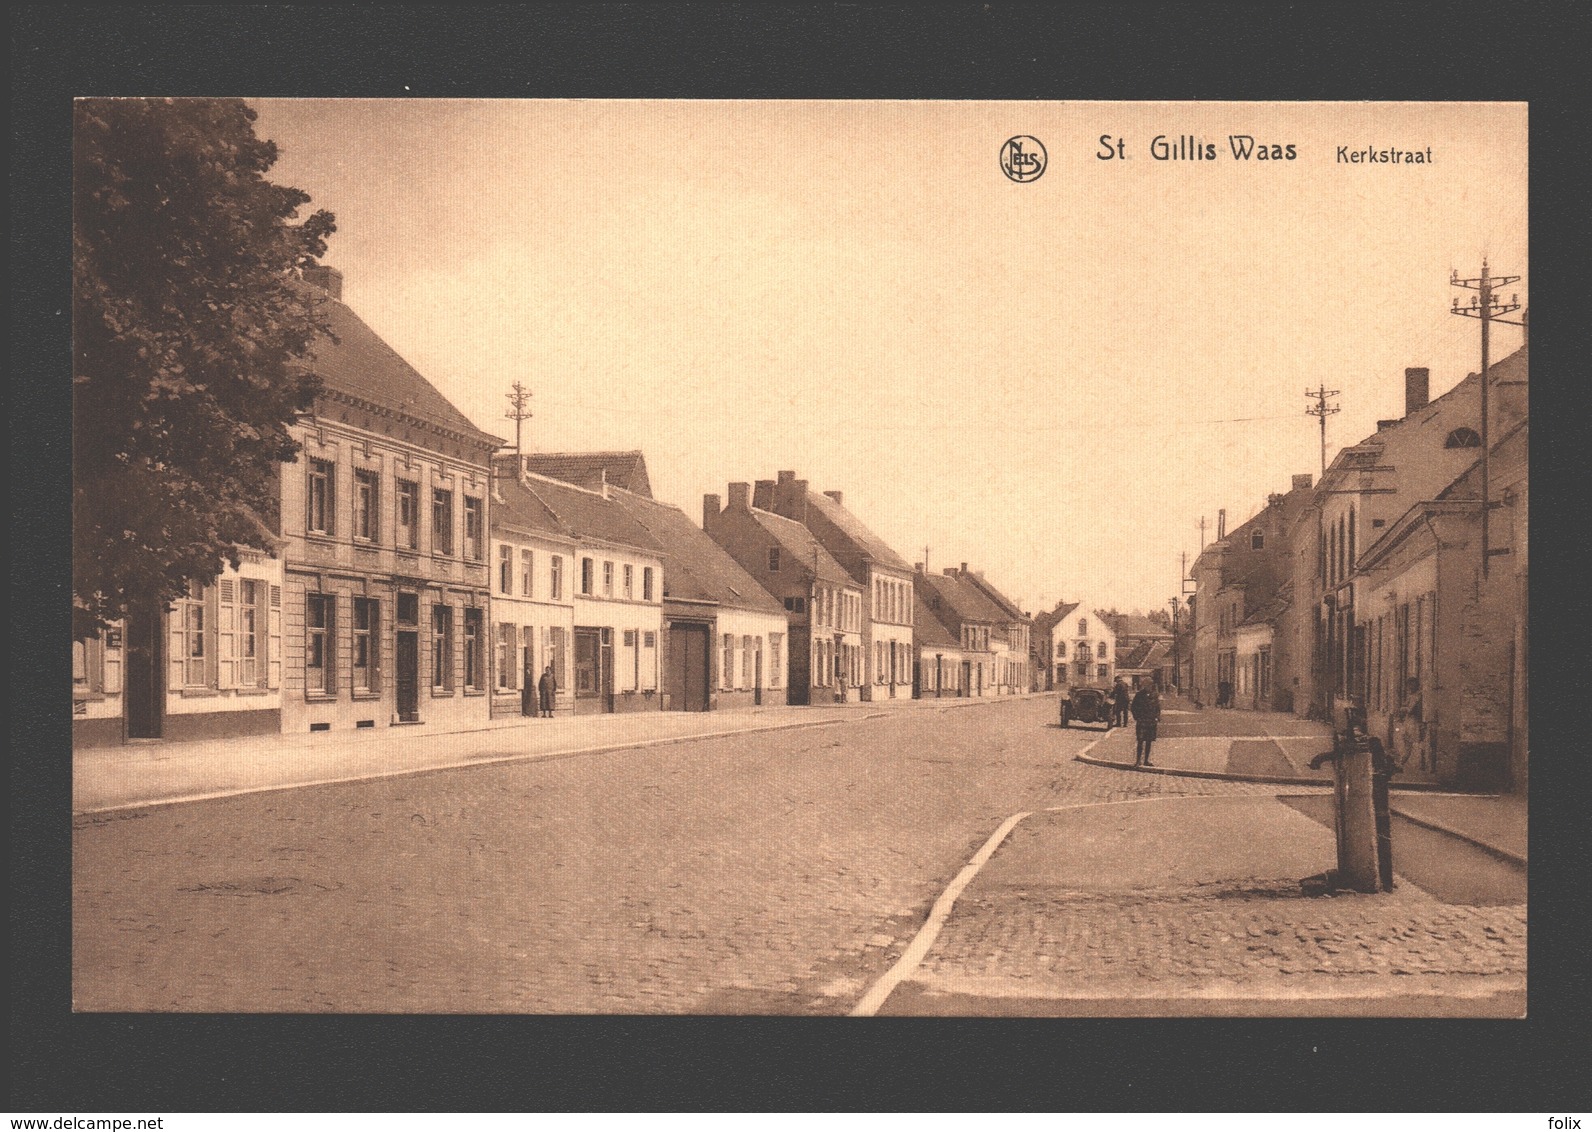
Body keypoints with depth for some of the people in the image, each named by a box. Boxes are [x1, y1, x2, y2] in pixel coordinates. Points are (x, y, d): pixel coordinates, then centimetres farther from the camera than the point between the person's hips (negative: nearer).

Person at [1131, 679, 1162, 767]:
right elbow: (1134, 707, 2)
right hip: (1141, 722, -4)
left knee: (1149, 742, 9)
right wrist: (1136, 717, -5)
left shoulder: (1155, 696, 5)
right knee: (1141, 741, -9)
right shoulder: (1139, 696, -4)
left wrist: (1157, 717, 2)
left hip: (1152, 722, 4)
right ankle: (1138, 760, -4)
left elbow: (1158, 707, 13)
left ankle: (1146, 760, 18)